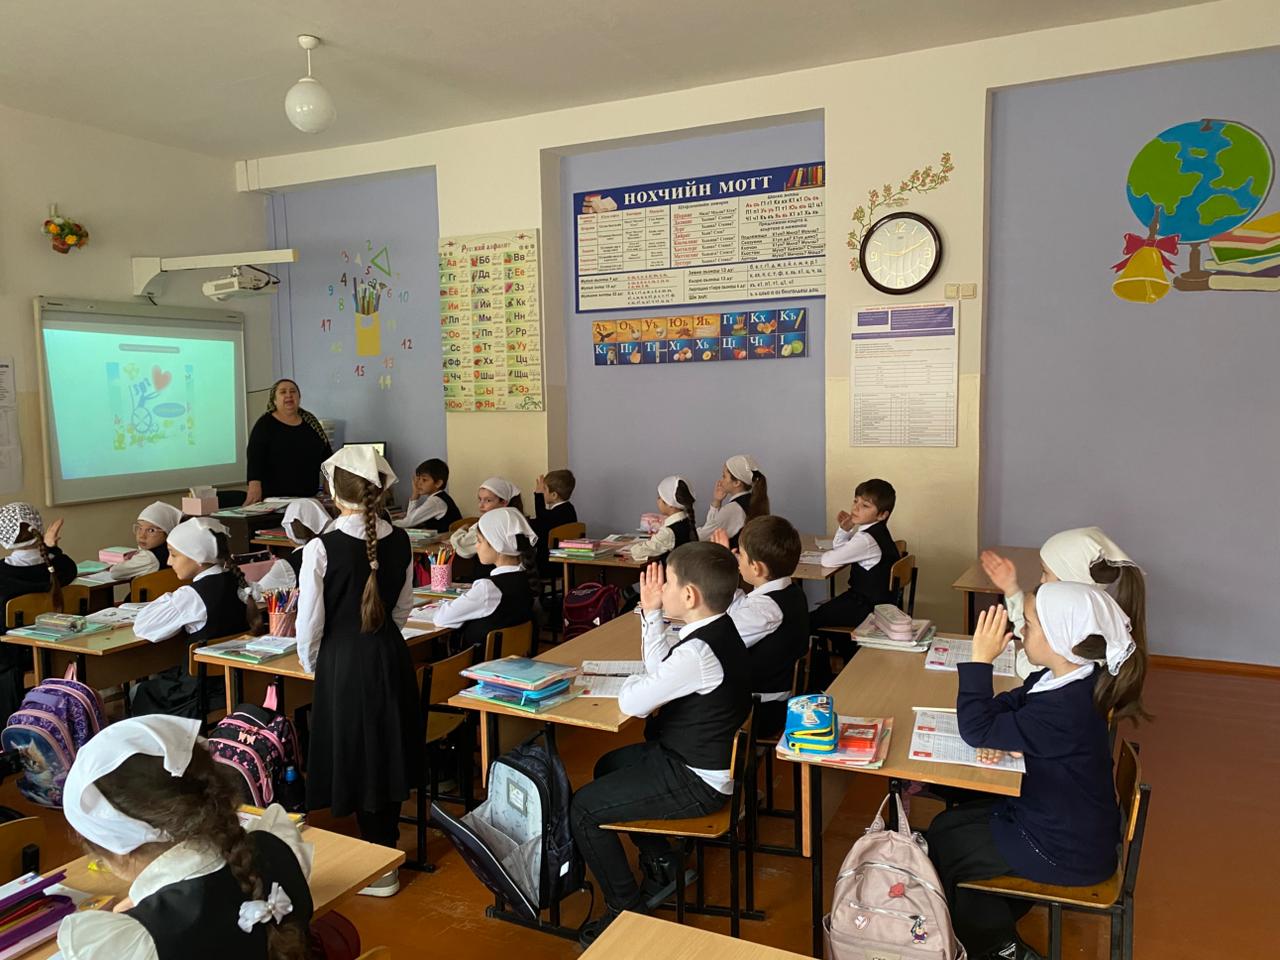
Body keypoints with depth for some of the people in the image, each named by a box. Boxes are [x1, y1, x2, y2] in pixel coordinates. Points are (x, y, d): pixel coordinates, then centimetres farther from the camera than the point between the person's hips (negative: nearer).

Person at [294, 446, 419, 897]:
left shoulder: (322, 548, -17)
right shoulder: (400, 542, -3)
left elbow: (310, 622, -10)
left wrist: (312, 665, 7)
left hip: (343, 661, -4)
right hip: (391, 656, 4)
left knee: (355, 756, 10)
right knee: (387, 753, 17)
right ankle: (387, 849, 32)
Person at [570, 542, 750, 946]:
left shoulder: (697, 653, -32)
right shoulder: (716, 628, -1)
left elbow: (631, 703, -25)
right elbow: (662, 670, 9)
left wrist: (632, 682, -4)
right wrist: (652, 614, 5)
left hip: (696, 782, -10)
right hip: (705, 757, 10)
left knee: (583, 808, -5)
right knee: (609, 765, 26)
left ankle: (628, 909, 9)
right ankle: (661, 865, 32)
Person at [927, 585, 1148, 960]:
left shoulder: (1063, 711, -36)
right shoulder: (1062, 679, -7)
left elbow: (977, 729, -29)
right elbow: (1005, 707, 5)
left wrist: (980, 659, -29)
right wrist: (999, 737, -16)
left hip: (1066, 852, -9)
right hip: (1066, 820, 9)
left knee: (940, 849, 2)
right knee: (948, 824, 15)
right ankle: (997, 917, 28)